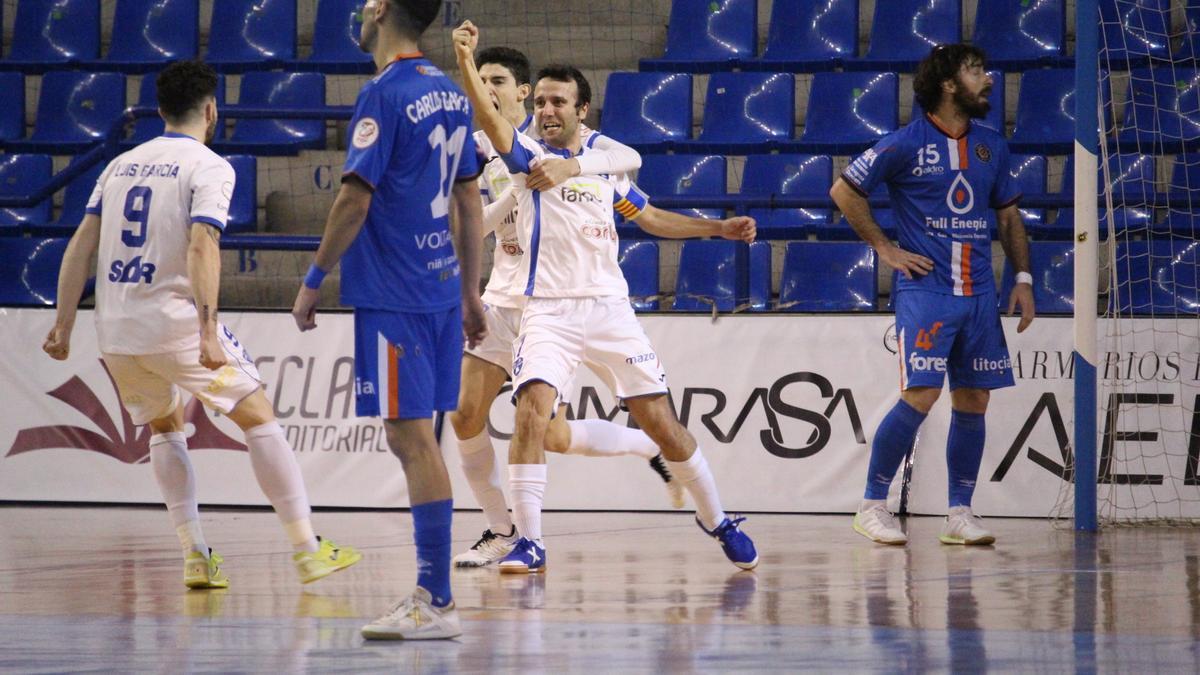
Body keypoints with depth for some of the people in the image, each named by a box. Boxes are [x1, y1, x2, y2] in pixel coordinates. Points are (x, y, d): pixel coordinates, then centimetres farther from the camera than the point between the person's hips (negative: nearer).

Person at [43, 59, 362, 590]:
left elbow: (81, 245, 10)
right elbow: (201, 246, -18)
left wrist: (64, 323, 13)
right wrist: (209, 332, -24)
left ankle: (195, 557, 16)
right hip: (173, 322, -6)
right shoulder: (209, 167, -3)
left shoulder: (122, 164, 15)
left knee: (165, 427, 25)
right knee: (259, 417, 3)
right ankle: (306, 549, -1)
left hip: (114, 330, 6)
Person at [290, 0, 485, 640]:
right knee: (416, 438, 14)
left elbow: (354, 199, -17)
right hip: (440, 287, 8)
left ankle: (437, 605, -9)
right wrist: (470, 293, 22)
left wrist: (313, 281, -9)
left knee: (412, 439, -8)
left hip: (393, 295, -8)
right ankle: (430, 592, 16)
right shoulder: (449, 94, 11)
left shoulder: (384, 94, -14)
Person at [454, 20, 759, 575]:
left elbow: (649, 217, 26)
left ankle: (716, 521, 22)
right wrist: (465, 60, -38)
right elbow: (489, 119, -21)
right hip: (549, 312, -3)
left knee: (661, 423, 4)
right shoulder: (528, 155, 0)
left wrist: (719, 229, 19)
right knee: (532, 413, -22)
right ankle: (529, 541, -15)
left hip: (610, 308, 3)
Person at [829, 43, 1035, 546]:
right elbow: (843, 191, 0)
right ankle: (872, 505, -3)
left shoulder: (991, 146, 12)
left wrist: (1023, 279, 11)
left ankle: (959, 514, 10)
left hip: (979, 293, 6)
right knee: (920, 396, -13)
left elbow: (1008, 216, 21)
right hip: (925, 291, -6)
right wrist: (886, 249, -2)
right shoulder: (906, 143, -5)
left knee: (973, 400, 3)